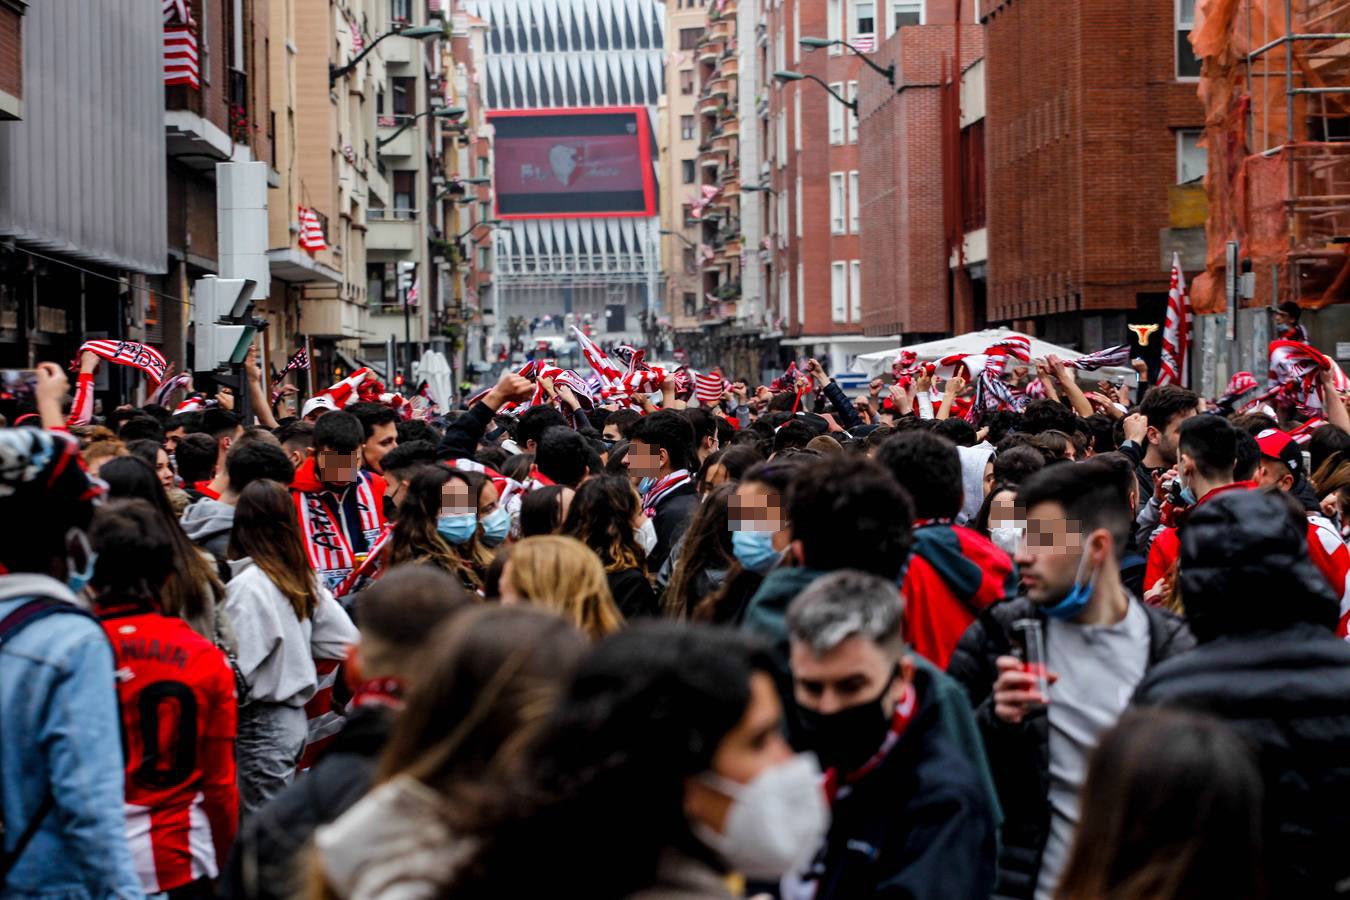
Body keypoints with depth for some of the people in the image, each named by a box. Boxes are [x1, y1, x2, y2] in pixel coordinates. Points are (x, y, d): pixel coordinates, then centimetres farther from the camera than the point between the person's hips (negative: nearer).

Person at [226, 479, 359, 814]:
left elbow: (238, 670, -21)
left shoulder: (248, 585, -17)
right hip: (296, 717, 8)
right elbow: (346, 640, 8)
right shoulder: (302, 577, 5)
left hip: (262, 725, -8)